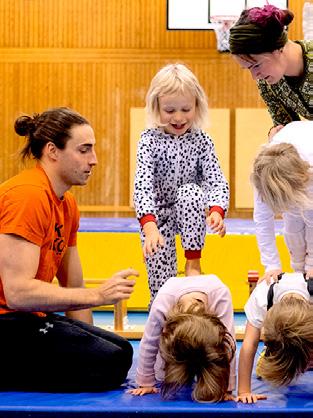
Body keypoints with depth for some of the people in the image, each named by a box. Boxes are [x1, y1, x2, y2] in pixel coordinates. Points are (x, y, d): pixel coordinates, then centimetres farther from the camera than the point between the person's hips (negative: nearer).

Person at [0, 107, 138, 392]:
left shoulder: (67, 204, 12)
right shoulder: (27, 195, -19)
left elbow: (74, 290, 16)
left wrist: (89, 340, 6)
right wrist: (98, 295, -26)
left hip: (29, 316, 10)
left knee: (121, 350, 8)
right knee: (110, 363, -15)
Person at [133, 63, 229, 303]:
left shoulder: (201, 141, -9)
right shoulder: (150, 140, -15)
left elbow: (216, 181, -17)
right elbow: (143, 185, -25)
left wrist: (217, 211, -40)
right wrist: (149, 225, -41)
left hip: (189, 211, 1)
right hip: (156, 214, -1)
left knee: (190, 191, -32)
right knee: (161, 283, -8)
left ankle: (193, 262, -22)